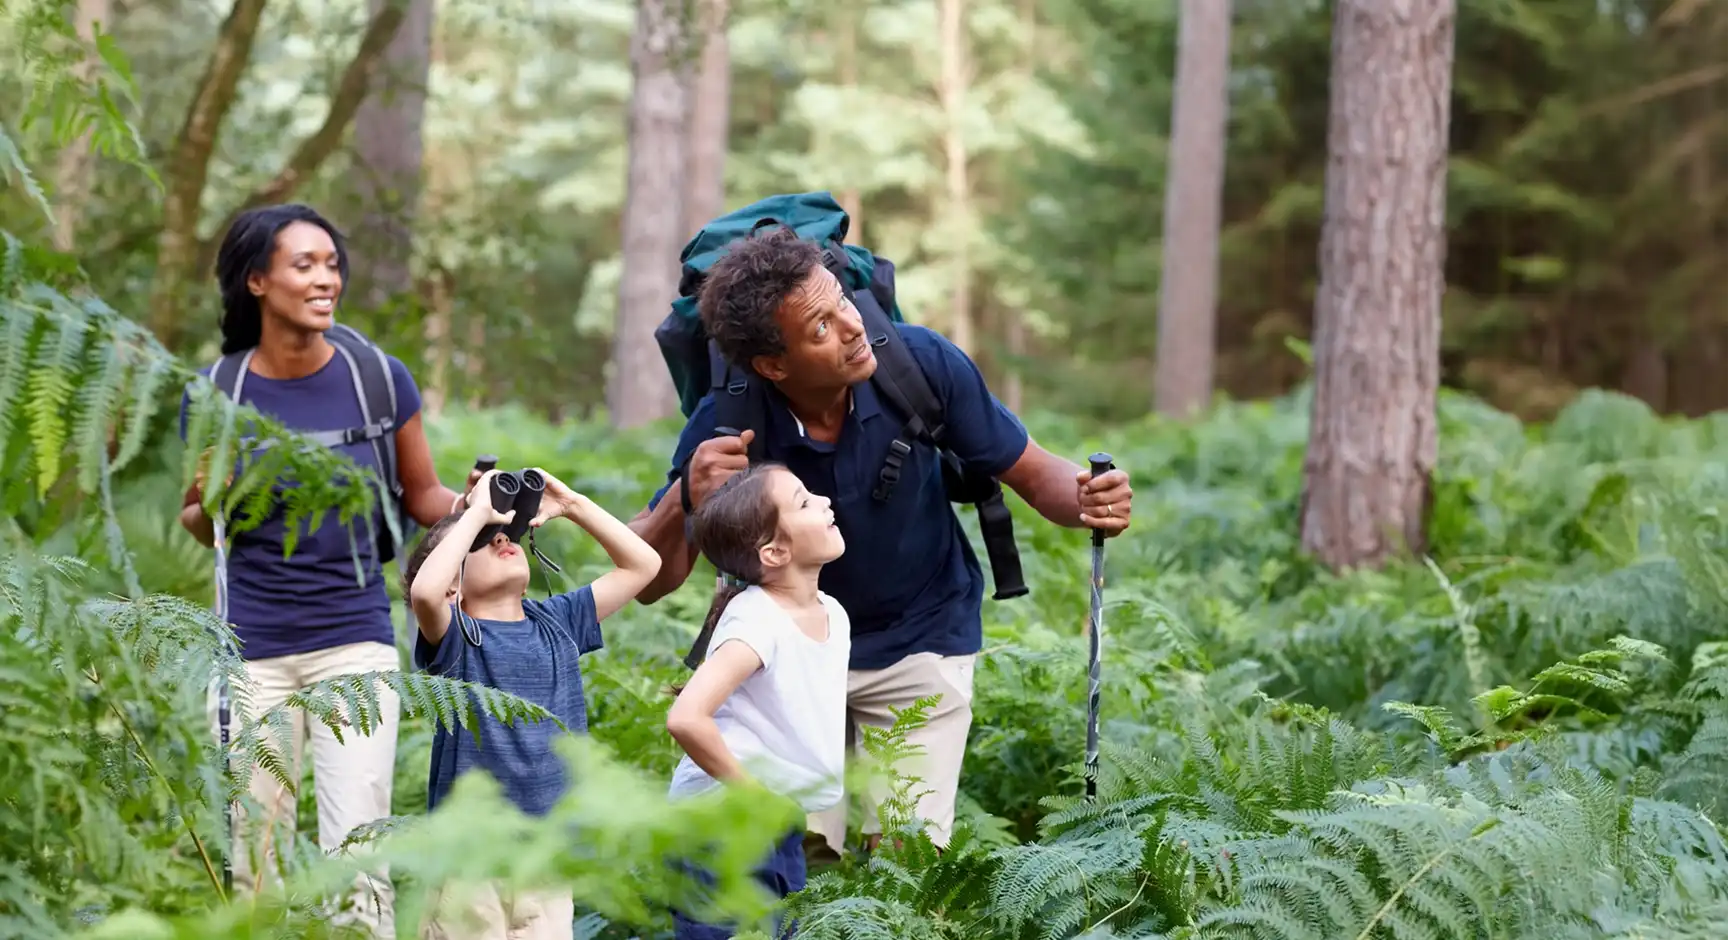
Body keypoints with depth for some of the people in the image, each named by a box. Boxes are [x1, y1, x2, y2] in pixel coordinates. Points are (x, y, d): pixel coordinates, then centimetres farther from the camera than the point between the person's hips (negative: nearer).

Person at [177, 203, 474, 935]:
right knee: (254, 867, 6)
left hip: (355, 642, -1)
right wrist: (208, 502, -11)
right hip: (251, 651, 1)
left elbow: (421, 498, 9)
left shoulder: (378, 379, -2)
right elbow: (201, 526, 11)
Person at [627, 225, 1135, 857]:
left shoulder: (921, 362, -23)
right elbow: (647, 584, -22)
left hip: (923, 634, 0)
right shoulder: (726, 429, -24)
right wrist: (684, 502, -43)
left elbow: (1032, 472, -10)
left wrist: (1087, 502, -33)